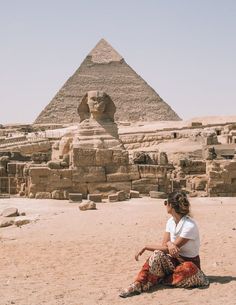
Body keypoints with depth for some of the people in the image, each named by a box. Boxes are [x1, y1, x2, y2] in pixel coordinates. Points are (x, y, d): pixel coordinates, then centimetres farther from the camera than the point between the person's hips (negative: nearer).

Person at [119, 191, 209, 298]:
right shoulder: (171, 221, 0)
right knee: (157, 255, -25)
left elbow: (169, 249, -23)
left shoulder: (190, 226, -24)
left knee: (188, 269, -40)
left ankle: (158, 280, -19)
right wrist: (169, 243, -29)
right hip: (175, 259, 5)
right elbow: (165, 245, -4)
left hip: (189, 262, -5)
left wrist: (146, 247, -17)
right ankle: (138, 285, -31)